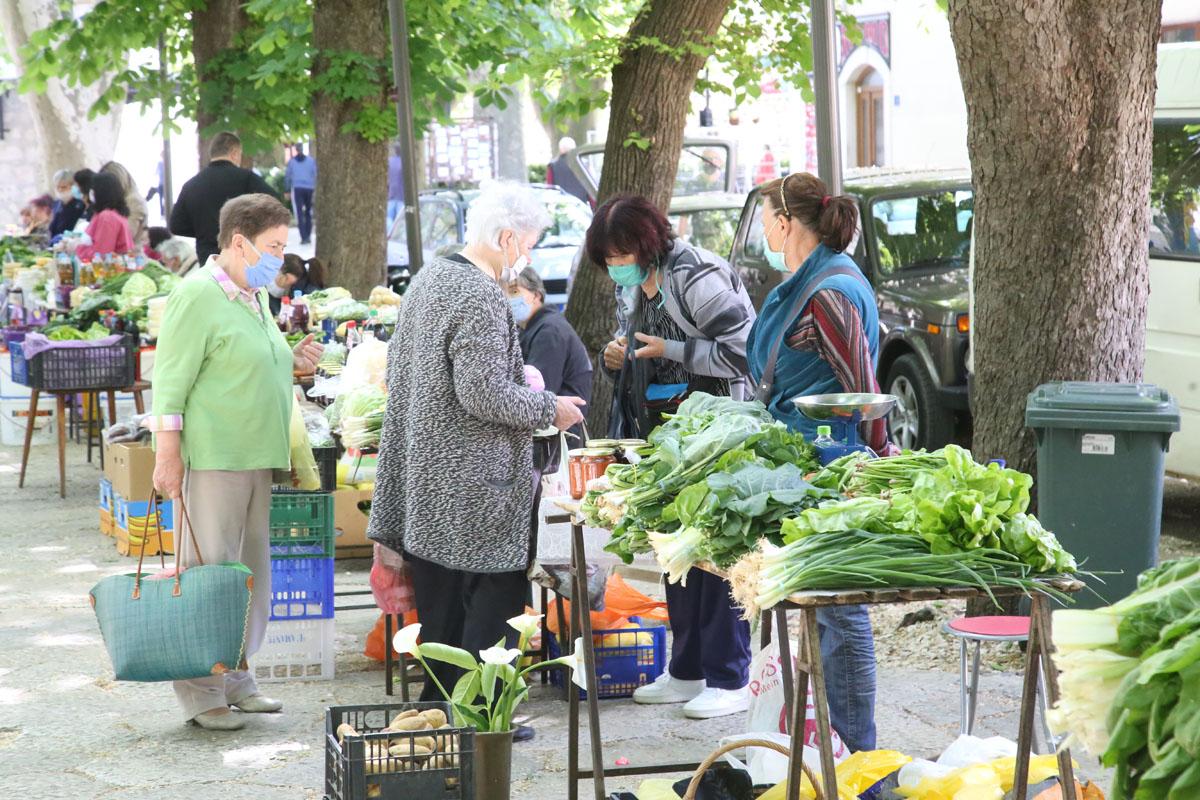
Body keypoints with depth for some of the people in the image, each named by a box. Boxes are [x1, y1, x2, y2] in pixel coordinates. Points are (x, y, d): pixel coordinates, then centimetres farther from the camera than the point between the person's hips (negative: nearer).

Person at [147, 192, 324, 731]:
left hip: (257, 458, 9)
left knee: (250, 571, 13)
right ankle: (200, 693, 0)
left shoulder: (255, 296, 17)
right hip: (213, 457, -9)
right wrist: (168, 456, -18)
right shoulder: (198, 295, -11)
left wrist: (292, 363, 11)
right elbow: (171, 381, -14)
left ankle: (234, 680, 23)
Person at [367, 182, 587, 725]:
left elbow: (398, 365, 20)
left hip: (425, 476, 10)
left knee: (440, 603, 16)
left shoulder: (428, 276, 10)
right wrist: (549, 409, -9)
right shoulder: (481, 298, -20)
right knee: (493, 600, 1)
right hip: (475, 485, -10)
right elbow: (484, 394, -24)